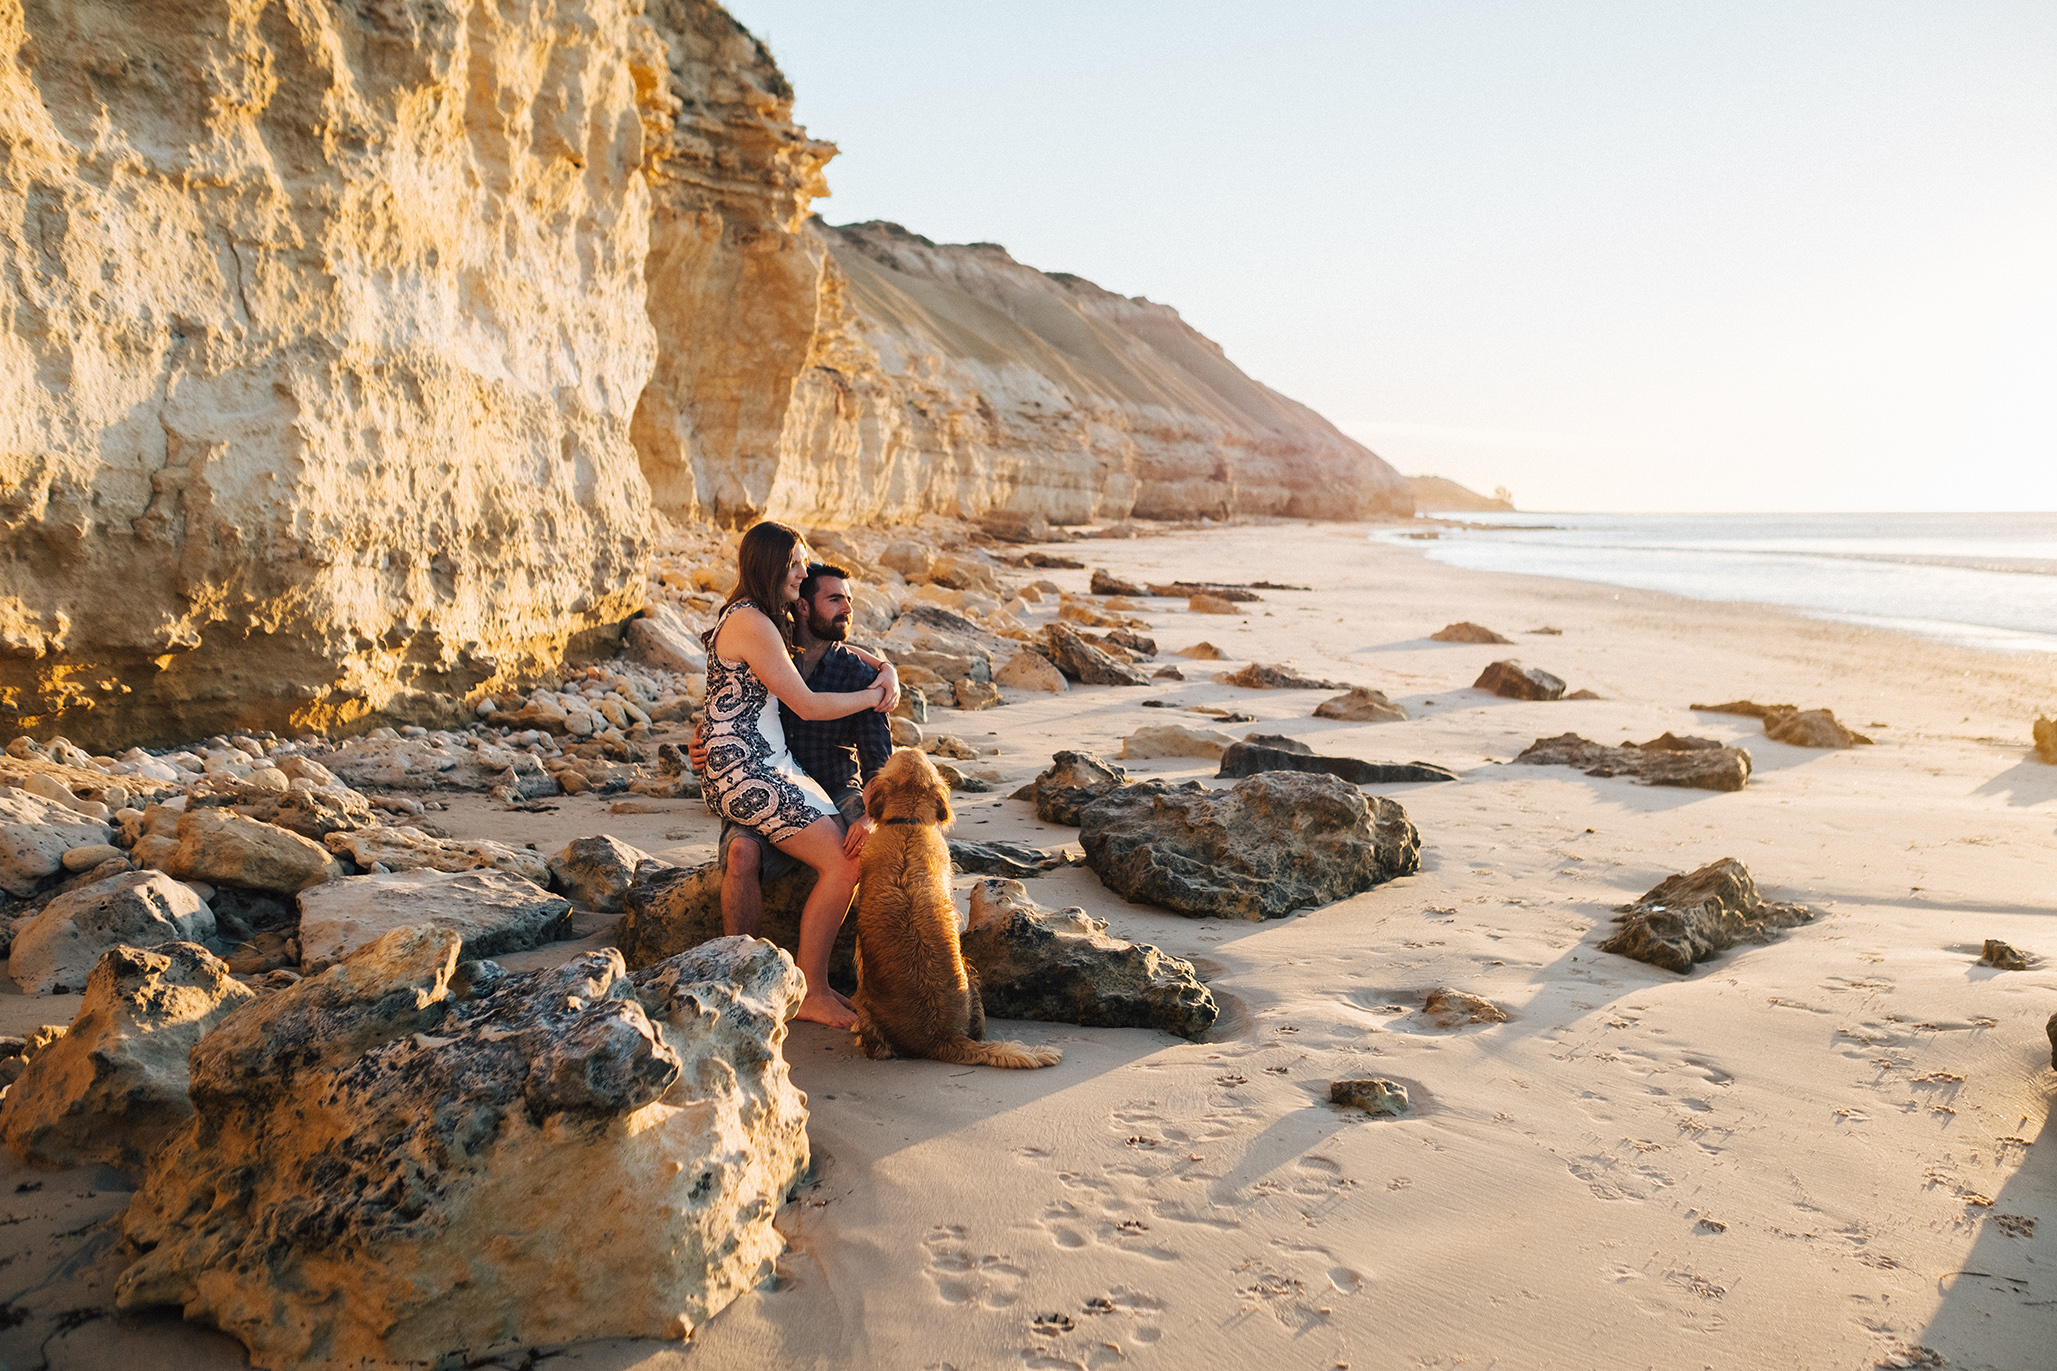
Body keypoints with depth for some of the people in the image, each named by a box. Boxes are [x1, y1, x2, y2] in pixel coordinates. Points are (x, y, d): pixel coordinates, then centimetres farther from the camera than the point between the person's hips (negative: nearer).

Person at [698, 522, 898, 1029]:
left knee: (851, 852, -2)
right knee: (841, 867, -14)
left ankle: (808, 978, 6)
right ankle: (811, 994, -1)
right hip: (742, 772, -10)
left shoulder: (767, 618, 16)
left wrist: (885, 672, 9)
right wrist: (873, 695, -2)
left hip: (775, 764, 10)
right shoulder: (750, 623, -16)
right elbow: (808, 705, -17)